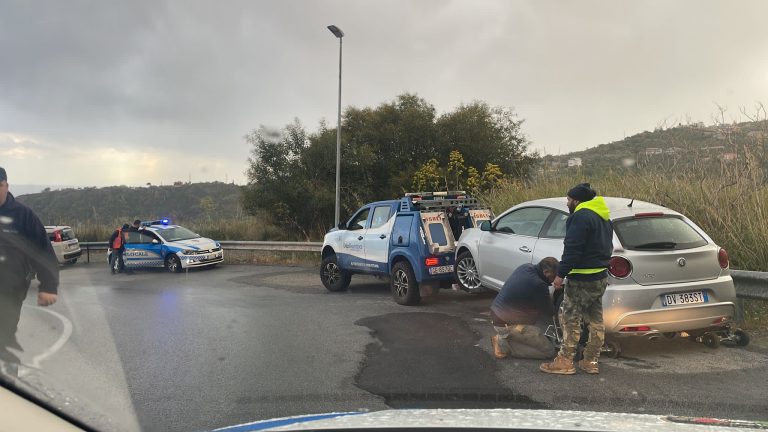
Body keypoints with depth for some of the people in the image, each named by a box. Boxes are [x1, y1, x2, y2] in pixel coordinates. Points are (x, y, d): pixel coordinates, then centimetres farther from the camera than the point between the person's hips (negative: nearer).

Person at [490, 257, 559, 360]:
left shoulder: (525, 267, 1)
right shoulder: (538, 285, -24)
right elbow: (549, 312, -8)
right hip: (508, 325, -9)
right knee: (549, 351, -2)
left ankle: (503, 337, 9)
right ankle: (504, 344, -6)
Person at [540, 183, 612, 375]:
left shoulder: (581, 216, -16)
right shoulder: (603, 217, 16)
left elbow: (572, 249, -23)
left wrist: (561, 274, -20)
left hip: (582, 279, -10)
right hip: (601, 277, 10)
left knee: (571, 320, -3)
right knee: (595, 320, 13)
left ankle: (565, 361, 2)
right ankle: (591, 361, 21)